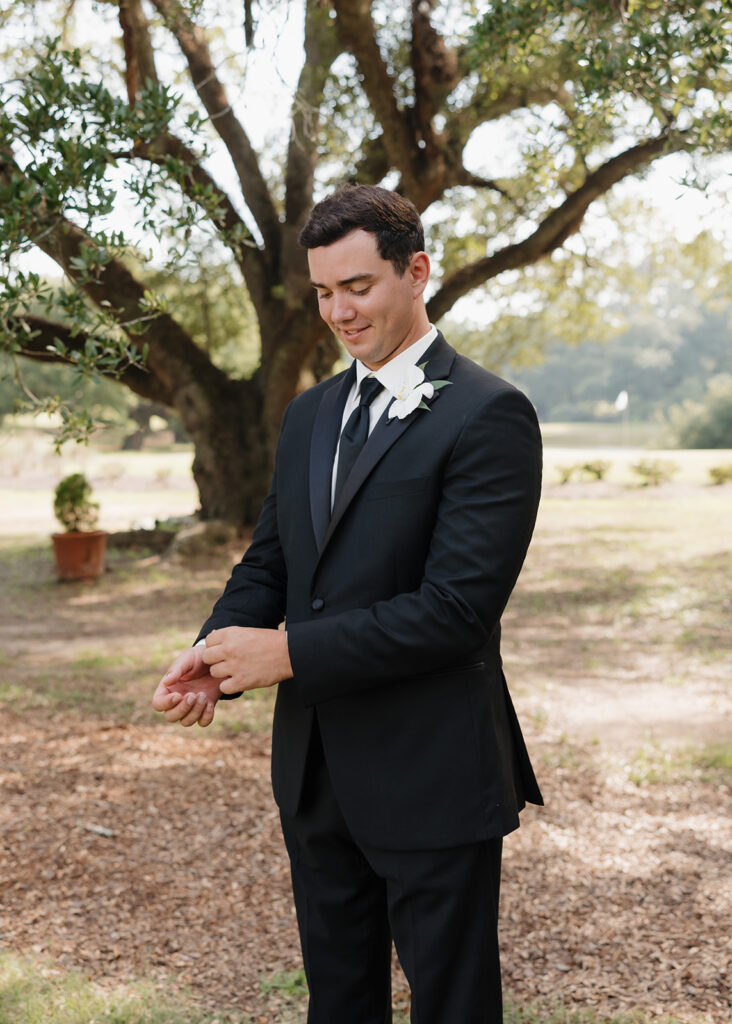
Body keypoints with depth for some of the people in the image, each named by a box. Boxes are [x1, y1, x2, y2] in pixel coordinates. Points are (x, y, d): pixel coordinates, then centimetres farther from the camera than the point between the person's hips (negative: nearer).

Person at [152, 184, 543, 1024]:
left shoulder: (488, 415, -14)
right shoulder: (308, 415, 11)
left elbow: (456, 606, -21)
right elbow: (269, 559, 13)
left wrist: (289, 652, -19)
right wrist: (215, 649, -8)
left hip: (430, 779, -7)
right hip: (316, 768, 7)